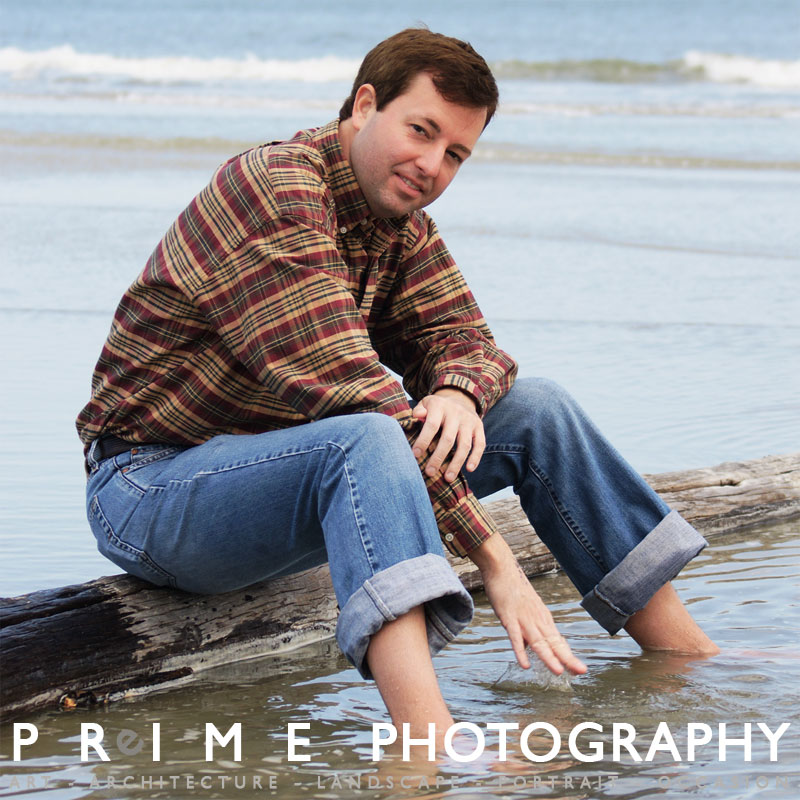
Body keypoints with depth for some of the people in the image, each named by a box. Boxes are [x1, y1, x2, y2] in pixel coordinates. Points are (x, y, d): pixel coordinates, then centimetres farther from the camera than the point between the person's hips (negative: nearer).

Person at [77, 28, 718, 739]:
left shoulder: (401, 224, 8)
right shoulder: (273, 190, -22)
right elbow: (349, 390, -29)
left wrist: (460, 394, -24)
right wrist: (493, 559, -32)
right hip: (152, 486, -9)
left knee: (534, 407, 0)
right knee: (367, 439, -38)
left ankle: (692, 660, 7)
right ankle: (433, 753, -58)